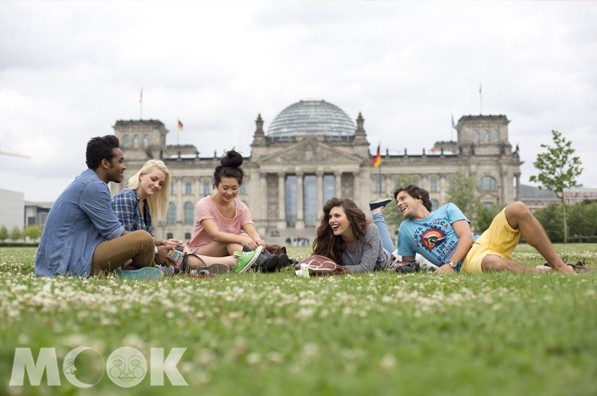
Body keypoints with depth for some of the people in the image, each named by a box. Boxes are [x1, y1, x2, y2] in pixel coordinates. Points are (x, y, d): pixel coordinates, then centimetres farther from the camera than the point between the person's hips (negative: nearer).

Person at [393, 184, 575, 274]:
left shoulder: (447, 209, 17)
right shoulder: (406, 229, 19)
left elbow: (467, 236, 4)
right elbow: (406, 264, 23)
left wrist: (450, 264, -12)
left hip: (483, 242, 3)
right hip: (465, 262, -3)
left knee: (517, 209, -22)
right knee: (492, 262, -42)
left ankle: (560, 267, -21)